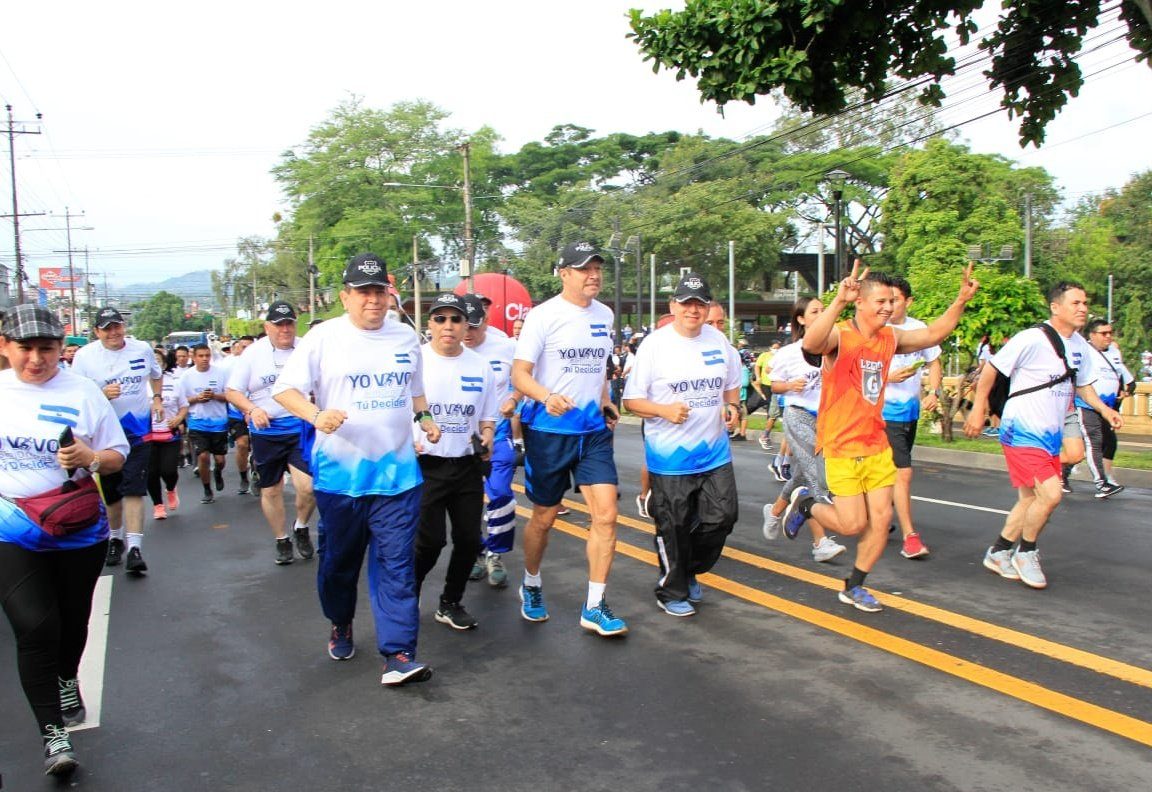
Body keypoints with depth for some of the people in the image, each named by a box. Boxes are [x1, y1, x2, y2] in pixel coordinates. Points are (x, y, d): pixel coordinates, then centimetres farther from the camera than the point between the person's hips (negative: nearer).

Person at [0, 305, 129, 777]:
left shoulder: (84, 393, -5)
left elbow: (117, 457, -1)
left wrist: (90, 458, -21)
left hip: (79, 529, 0)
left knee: (72, 617, 17)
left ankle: (67, 678, 48)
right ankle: (52, 732, 2)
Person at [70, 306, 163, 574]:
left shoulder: (142, 349, 2)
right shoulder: (85, 355, -5)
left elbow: (156, 375, 23)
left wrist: (157, 398, 7)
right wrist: (102, 394, -22)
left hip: (138, 431, 0)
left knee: (133, 489, -9)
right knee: (110, 492, 12)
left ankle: (134, 547, -13)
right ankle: (116, 538, 33)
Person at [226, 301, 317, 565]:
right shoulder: (253, 353, 0)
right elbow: (232, 391, 2)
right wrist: (252, 409, -16)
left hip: (301, 428, -1)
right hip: (266, 432, 1)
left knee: (307, 487, -14)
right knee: (271, 490, 11)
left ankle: (301, 527, 16)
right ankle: (282, 540, 31)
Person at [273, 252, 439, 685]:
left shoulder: (407, 337, 9)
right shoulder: (323, 337, -3)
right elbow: (285, 388, -6)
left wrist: (424, 418, 5)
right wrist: (316, 414, -25)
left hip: (397, 472, 2)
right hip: (339, 471, -1)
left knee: (396, 564, -5)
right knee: (339, 559, 14)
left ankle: (398, 655, -4)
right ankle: (341, 626, 40)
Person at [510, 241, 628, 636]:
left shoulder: (604, 315, 9)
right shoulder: (543, 315, -9)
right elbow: (519, 374, -14)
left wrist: (605, 402, 13)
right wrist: (547, 396, -32)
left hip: (594, 430, 5)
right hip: (548, 430, -4)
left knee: (606, 514, -6)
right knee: (544, 517, 9)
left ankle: (595, 607, 5)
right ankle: (531, 586, 35)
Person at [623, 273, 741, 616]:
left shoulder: (719, 341, 6)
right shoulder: (654, 344, -8)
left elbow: (732, 384, 21)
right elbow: (631, 400, -7)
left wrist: (732, 406, 1)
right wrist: (665, 410, -23)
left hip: (715, 452, 5)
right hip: (670, 456, -5)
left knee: (722, 516, 5)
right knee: (674, 527, 4)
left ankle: (690, 572, 31)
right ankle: (671, 591, 24)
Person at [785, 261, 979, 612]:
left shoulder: (891, 338, 6)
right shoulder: (839, 336, -16)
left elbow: (933, 334, 19)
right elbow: (810, 343, -39)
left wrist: (961, 300, 7)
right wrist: (839, 300, -50)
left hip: (877, 445, 7)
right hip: (841, 447, -7)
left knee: (881, 520, 6)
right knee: (854, 524, -4)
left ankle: (853, 587, 24)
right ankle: (805, 504, 25)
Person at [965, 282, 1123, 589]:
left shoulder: (1080, 345, 8)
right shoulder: (1032, 339, -16)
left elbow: (1083, 385, 21)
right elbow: (991, 369, -11)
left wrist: (1104, 409, 4)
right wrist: (977, 409, -12)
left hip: (1050, 436, 9)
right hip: (1021, 432, -8)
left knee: (1031, 500, 13)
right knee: (1051, 494, -17)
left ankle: (998, 553, 29)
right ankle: (1025, 553, 5)